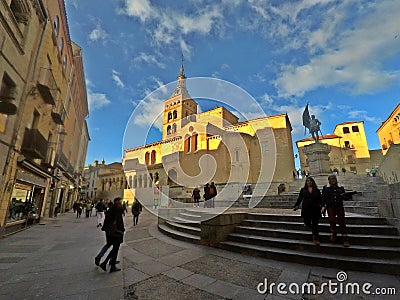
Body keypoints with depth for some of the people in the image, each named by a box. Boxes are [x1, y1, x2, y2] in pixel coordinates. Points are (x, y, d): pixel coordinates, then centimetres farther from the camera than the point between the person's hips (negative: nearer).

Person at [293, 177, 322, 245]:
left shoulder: (317, 190, 6)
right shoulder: (303, 190, 6)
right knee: (307, 223, 5)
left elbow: (320, 200, 2)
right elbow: (299, 198, 2)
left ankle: (315, 239, 10)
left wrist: (321, 206, -14)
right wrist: (296, 206, -9)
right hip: (306, 210, 1)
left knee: (315, 224, 0)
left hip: (315, 209, -1)